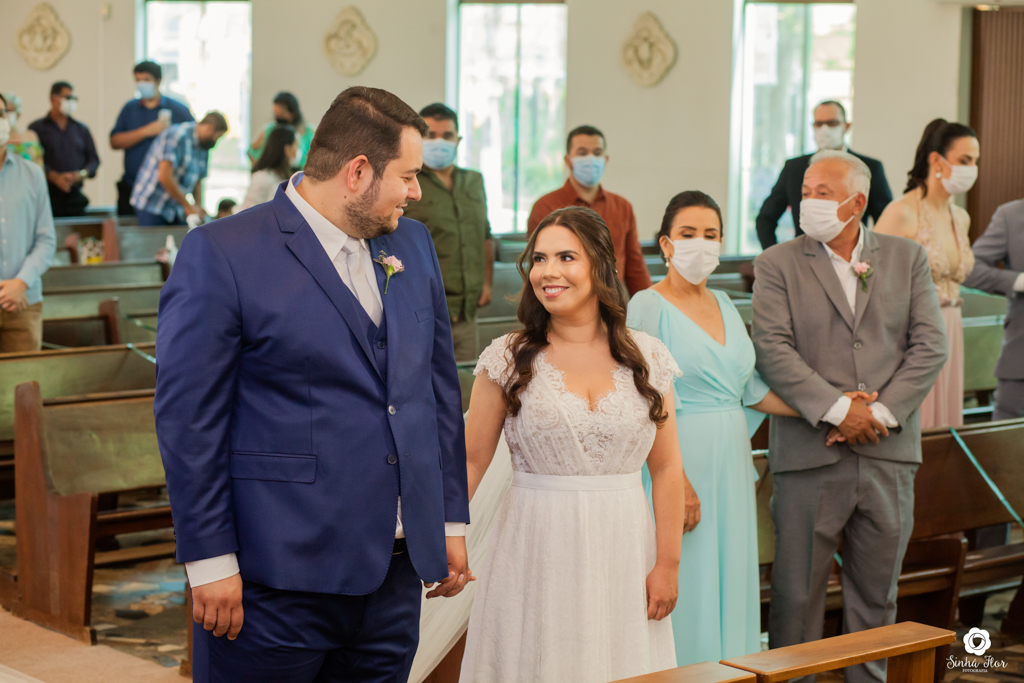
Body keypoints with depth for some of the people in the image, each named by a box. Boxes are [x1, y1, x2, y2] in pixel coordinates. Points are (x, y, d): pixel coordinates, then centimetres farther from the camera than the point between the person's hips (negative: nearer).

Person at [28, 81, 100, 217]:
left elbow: (94, 159, 15)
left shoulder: (81, 129, 20)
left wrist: (83, 173, -7)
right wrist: (54, 176, -18)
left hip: (76, 197, 3)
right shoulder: (37, 128, 7)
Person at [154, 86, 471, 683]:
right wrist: (210, 561, -12)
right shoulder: (221, 254, -9)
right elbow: (188, 417, -10)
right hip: (279, 575, -6)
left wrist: (452, 521, 15)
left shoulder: (412, 243, 11)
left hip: (396, 569, 6)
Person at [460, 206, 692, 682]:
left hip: (623, 551, 2)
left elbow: (667, 469, 4)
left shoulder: (647, 358, 2)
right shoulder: (507, 359, -2)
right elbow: (470, 461, -2)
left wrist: (668, 563, -1)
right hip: (537, 551, -1)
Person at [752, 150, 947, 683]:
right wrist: (838, 410, -16)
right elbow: (773, 349, -9)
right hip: (809, 454, -2)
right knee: (797, 592, 2)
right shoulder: (777, 264, 2)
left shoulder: (907, 258, 8)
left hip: (889, 453, 2)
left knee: (876, 592, 11)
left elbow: (930, 346, 2)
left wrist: (881, 412, -9)